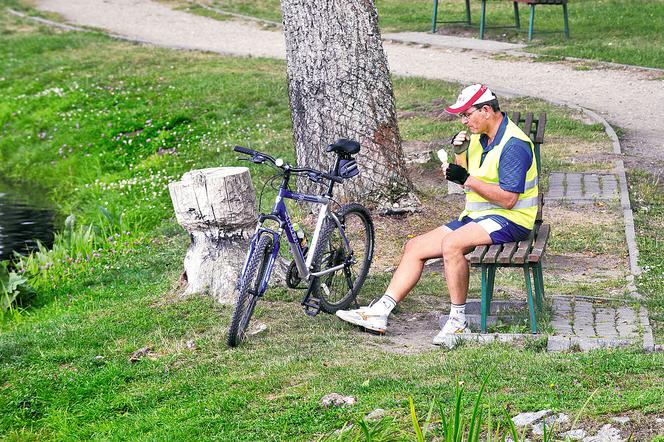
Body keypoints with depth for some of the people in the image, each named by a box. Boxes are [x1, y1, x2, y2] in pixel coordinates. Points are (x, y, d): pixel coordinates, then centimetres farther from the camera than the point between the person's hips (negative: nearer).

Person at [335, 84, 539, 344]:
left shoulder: (514, 144, -17)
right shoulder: (479, 137, 12)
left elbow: (508, 199, -22)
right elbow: (464, 182, 19)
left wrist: (467, 179, -23)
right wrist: (460, 153, 1)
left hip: (509, 219, -10)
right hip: (475, 216, 10)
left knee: (451, 244, -35)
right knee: (415, 247, 0)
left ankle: (458, 321, -23)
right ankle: (379, 313, -4)